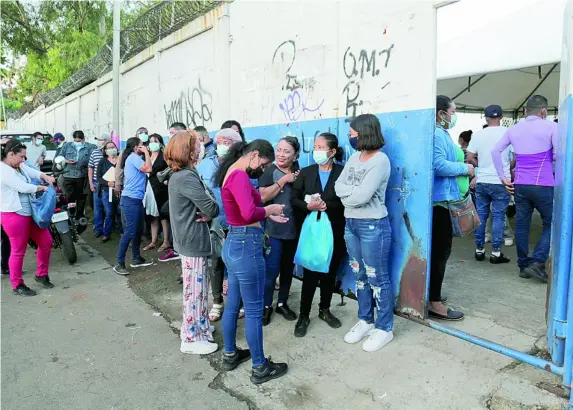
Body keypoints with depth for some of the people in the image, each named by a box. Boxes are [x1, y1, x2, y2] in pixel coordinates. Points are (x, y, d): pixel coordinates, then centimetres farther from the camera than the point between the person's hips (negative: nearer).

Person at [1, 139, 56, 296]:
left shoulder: (19, 166, 9)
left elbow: (34, 172, 9)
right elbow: (24, 187, -22)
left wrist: (45, 177, -14)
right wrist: (42, 187, -7)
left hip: (30, 213, 9)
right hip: (14, 216, -9)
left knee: (46, 242, 14)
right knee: (18, 251, 3)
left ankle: (41, 274, 31)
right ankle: (17, 285, 20)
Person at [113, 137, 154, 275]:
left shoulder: (134, 158, 20)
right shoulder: (133, 157, -10)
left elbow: (145, 170, 13)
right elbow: (148, 168, -22)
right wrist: (146, 152, -12)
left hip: (136, 199, 11)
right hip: (130, 199, -11)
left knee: (138, 230, 15)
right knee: (130, 231, -10)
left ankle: (136, 259, 24)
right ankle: (119, 264, -5)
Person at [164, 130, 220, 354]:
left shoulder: (179, 175, 10)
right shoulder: (187, 177, -22)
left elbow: (200, 205, 11)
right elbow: (212, 208, -23)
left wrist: (206, 213, -10)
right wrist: (210, 212, -1)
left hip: (190, 239, 10)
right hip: (193, 241, -10)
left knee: (199, 288, 20)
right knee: (194, 290, 2)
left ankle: (200, 327, 35)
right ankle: (191, 338, 16)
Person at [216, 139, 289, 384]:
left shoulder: (230, 173, 13)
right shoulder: (239, 175, -19)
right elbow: (249, 213, -33)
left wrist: (267, 214, 5)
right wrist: (269, 210, -15)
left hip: (234, 243, 10)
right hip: (246, 246, -10)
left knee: (232, 304, 21)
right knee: (253, 310, 3)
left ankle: (230, 355, 37)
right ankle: (260, 368, 19)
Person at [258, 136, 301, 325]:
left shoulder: (298, 173, 8)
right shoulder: (269, 171, -7)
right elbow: (263, 196, -21)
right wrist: (284, 180, -18)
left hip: (293, 230, 5)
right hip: (273, 230, -5)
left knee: (288, 269, 14)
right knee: (271, 270, -2)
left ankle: (282, 303, 30)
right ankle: (266, 306, 16)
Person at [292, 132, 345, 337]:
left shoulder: (343, 172, -2)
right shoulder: (305, 172, 4)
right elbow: (294, 199, 0)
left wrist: (327, 205, -20)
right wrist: (308, 206, -17)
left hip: (334, 232, 0)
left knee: (330, 273, 13)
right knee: (310, 274, 2)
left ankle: (324, 310, 33)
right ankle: (304, 316, 17)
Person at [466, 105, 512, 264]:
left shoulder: (478, 134, 1)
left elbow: (470, 158, 1)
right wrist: (508, 168, 15)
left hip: (482, 181, 2)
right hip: (501, 182, -2)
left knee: (481, 216, 9)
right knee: (498, 216, 3)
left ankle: (479, 250, 15)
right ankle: (496, 253, 6)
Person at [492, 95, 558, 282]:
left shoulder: (514, 129, 9)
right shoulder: (551, 126, -3)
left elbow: (495, 151, 6)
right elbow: (559, 155, -9)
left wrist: (503, 178, 8)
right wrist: (556, 174, 11)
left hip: (519, 185, 4)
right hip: (544, 185, -4)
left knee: (521, 225, 9)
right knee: (551, 224, 8)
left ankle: (523, 266, 17)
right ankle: (536, 263, -4)